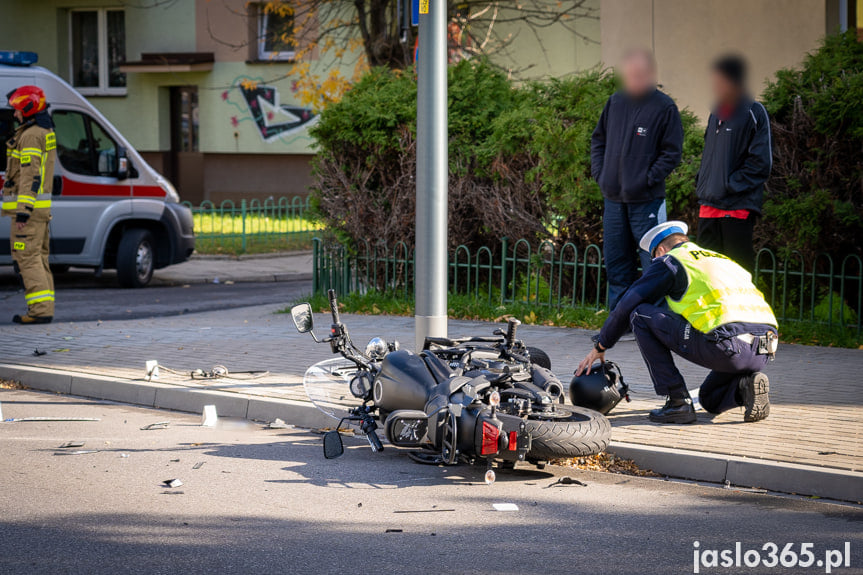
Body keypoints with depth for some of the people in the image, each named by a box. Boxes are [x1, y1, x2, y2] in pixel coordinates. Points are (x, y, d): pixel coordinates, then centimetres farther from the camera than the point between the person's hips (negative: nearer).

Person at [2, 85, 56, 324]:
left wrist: (23, 210, -24)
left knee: (27, 258, -10)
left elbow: (31, 175, -21)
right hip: (43, 206, 10)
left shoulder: (30, 136, -14)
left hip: (28, 206, -10)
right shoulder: (46, 132, 17)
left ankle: (40, 309, -13)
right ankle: (45, 308, 13)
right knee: (39, 257, 12)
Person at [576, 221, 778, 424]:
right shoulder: (721, 259, 32)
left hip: (727, 343, -8)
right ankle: (748, 386, 1)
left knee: (640, 315, 8)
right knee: (710, 400, 33)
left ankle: (678, 402, 4)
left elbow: (626, 307, 15)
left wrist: (600, 347, 28)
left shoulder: (669, 261, 12)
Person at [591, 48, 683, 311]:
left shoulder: (664, 107, -7)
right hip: (613, 200, 5)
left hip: (647, 201, -5)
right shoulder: (615, 102, 8)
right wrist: (599, 173, 6)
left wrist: (647, 180, -14)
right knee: (616, 263, 12)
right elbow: (598, 139, 19)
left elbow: (672, 153, -7)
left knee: (653, 264, -6)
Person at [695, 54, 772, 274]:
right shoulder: (716, 114, 17)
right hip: (709, 206, 7)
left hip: (738, 207, -7)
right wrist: (702, 185, 11)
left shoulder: (753, 113, -6)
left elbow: (760, 162, -10)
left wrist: (729, 185, -13)